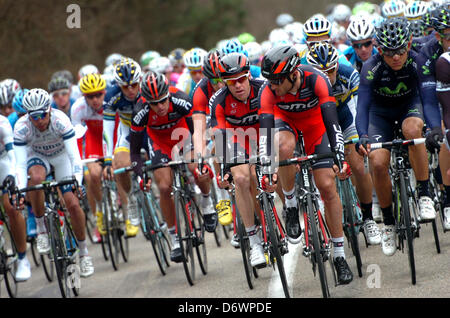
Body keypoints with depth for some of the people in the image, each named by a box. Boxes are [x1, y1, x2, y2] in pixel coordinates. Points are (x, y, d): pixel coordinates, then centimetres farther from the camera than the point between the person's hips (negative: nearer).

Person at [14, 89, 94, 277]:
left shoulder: (60, 121, -33)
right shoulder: (21, 128, -30)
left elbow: (74, 156, -34)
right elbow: (20, 164, -31)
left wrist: (78, 183, -46)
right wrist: (21, 191, -43)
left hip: (62, 155, 0)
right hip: (37, 156, 0)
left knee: (72, 204, -12)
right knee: (36, 178, -36)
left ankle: (84, 252, 9)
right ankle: (41, 229, -18)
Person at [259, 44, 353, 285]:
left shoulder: (316, 80, -35)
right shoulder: (269, 90, -31)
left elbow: (332, 123, -39)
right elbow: (265, 132, -36)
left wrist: (340, 157, -51)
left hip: (314, 122, 0)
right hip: (284, 119, 1)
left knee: (327, 186, -8)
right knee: (284, 148, -37)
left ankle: (339, 255, 2)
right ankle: (291, 206, -12)